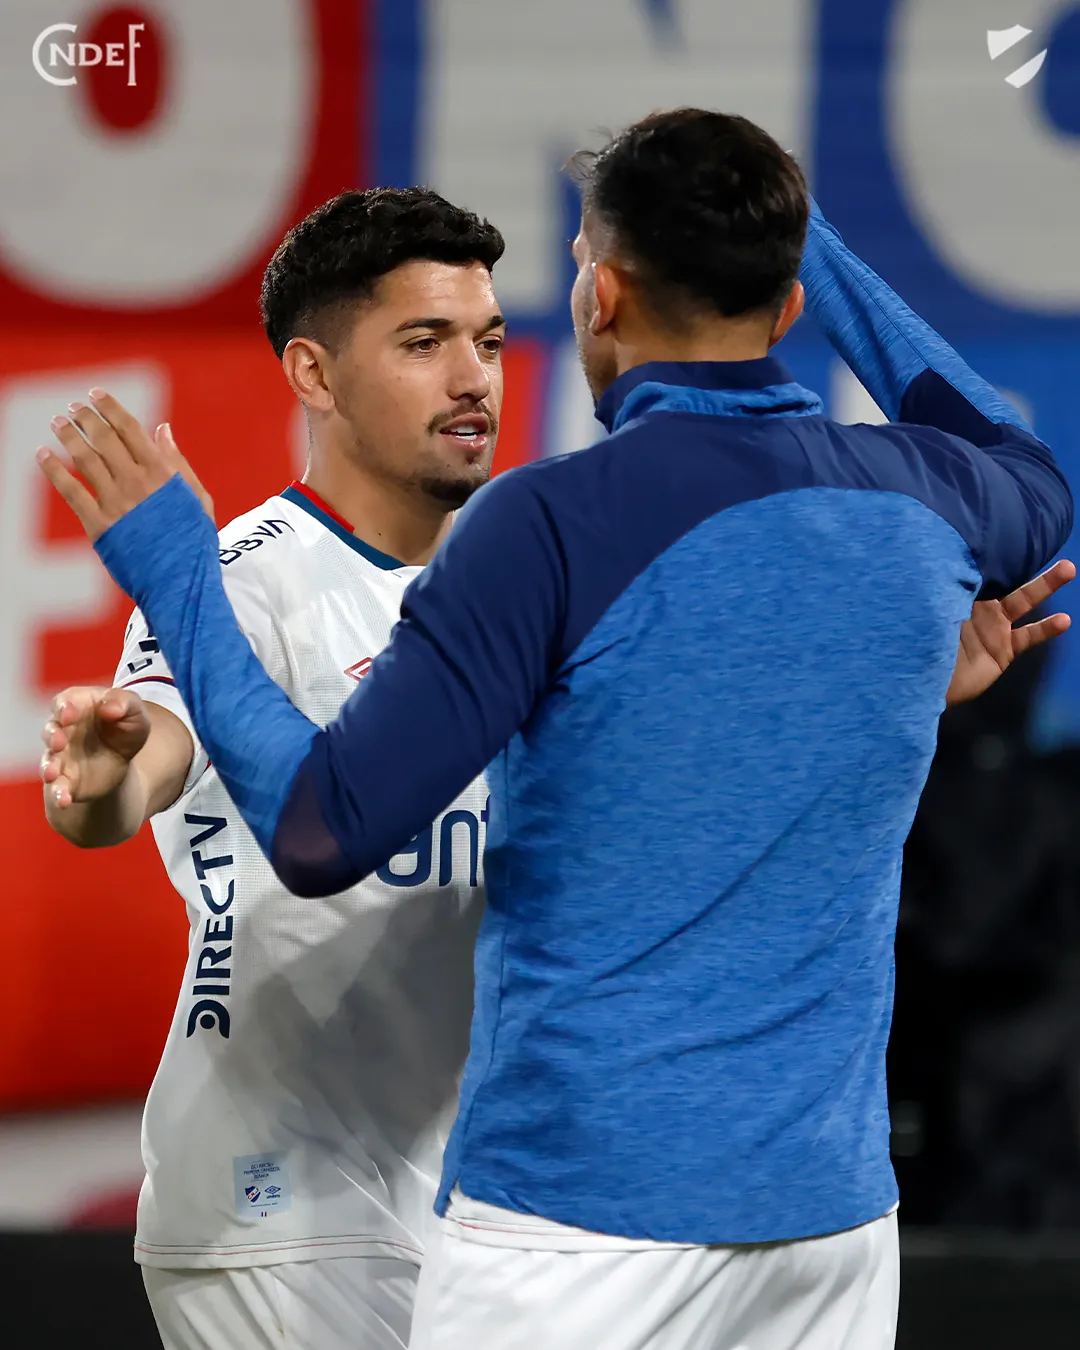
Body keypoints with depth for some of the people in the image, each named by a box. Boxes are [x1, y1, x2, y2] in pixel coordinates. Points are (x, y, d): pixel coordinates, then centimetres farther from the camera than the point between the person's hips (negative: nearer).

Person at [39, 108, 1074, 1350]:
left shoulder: (555, 527, -14)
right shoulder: (914, 502, 4)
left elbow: (322, 835, -13)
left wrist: (171, 572, -2)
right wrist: (822, 260, 32)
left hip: (584, 1216, -6)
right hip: (832, 1202, 6)